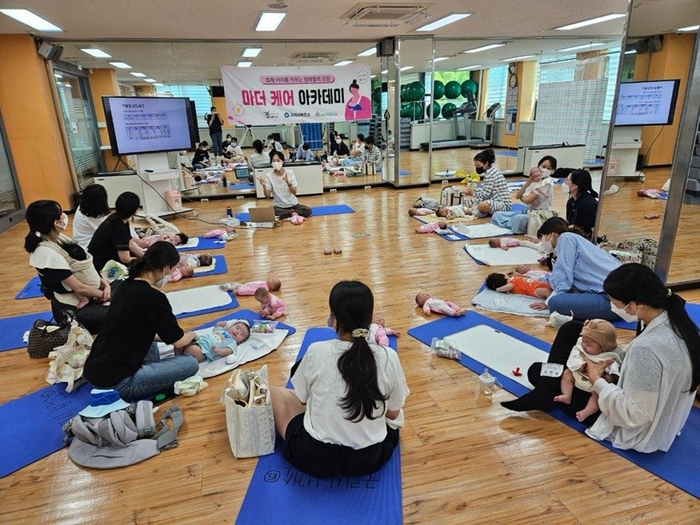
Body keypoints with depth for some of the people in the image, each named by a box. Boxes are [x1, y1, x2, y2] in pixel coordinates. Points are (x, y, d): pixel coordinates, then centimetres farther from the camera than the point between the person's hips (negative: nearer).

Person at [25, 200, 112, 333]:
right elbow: (79, 288, -22)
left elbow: (86, 268, 7)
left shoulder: (58, 238, 2)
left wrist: (104, 284, -7)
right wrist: (103, 294, -8)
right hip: (72, 310, -9)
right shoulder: (46, 253, -24)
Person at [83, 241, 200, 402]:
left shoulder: (127, 285, 7)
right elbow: (178, 341, -5)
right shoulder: (154, 297, -17)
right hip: (115, 382, -9)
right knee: (190, 364, -3)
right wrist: (191, 335, 17)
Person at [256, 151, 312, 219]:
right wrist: (264, 185, -27)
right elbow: (267, 196, -10)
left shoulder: (290, 173, -4)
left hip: (293, 204, 1)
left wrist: (288, 182, -26)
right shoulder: (268, 176, -5)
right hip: (278, 206, 0)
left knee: (308, 210, -26)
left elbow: (294, 192, -8)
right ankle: (293, 213, -13)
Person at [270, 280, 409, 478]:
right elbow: (393, 414, 1)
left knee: (275, 393, 17)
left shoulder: (316, 352, -16)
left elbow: (301, 400, 2)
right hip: (370, 459, 2)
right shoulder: (389, 357, -13)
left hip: (315, 458, -2)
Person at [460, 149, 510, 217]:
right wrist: (474, 190, 4)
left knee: (482, 205, -37)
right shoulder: (491, 171, 13)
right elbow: (486, 190, 16)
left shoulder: (489, 173, -15)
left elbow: (485, 194, -19)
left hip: (503, 204, -11)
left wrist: (473, 193, -4)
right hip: (496, 201, 11)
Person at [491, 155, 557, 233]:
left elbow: (527, 200, -20)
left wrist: (521, 197, 2)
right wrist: (528, 182, -10)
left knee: (519, 218, -40)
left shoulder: (547, 182, -12)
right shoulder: (534, 181, 10)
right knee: (497, 215, 2)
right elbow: (517, 196, 1)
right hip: (528, 211, 8)